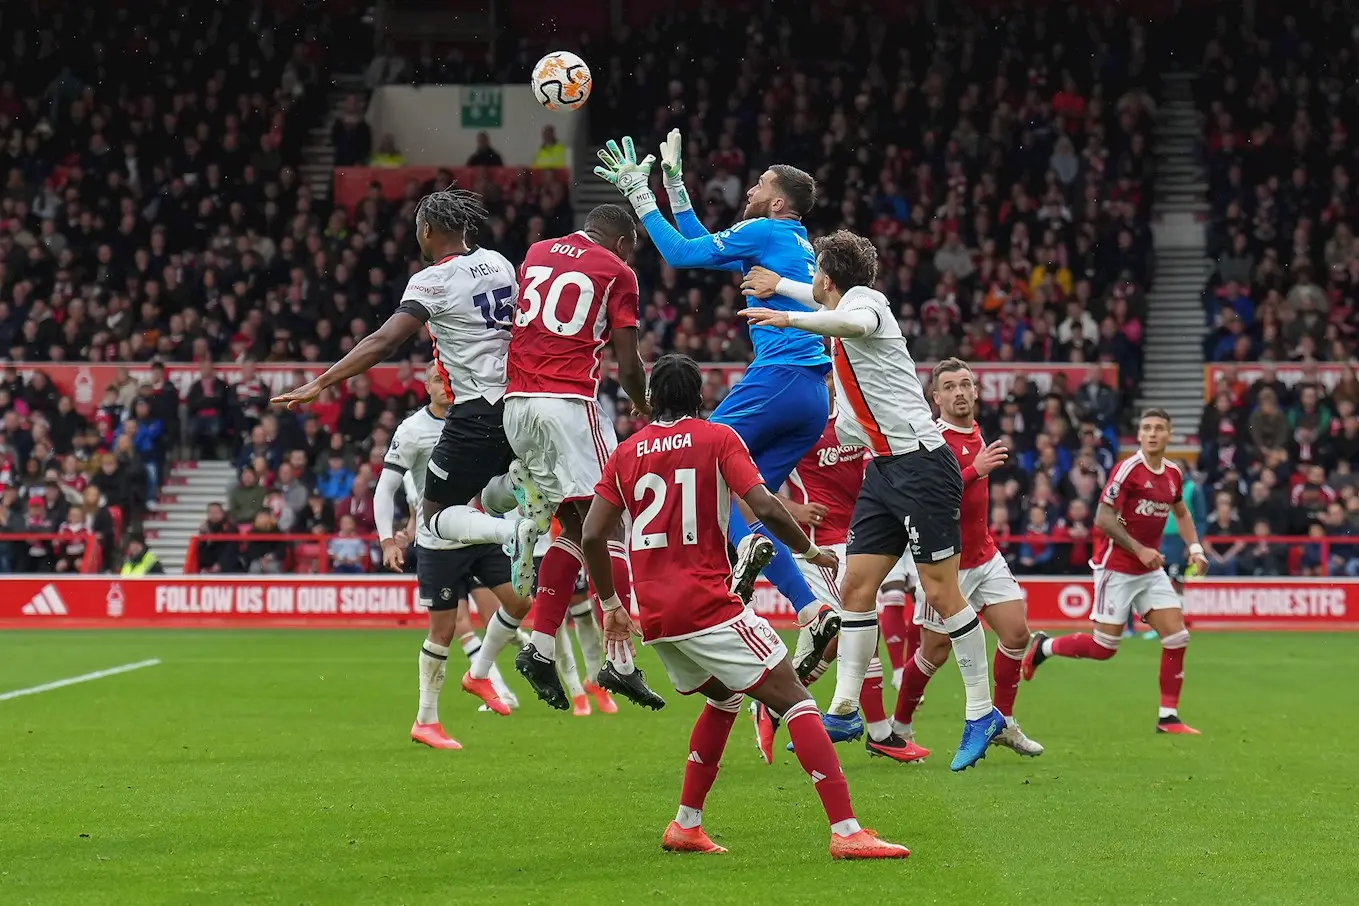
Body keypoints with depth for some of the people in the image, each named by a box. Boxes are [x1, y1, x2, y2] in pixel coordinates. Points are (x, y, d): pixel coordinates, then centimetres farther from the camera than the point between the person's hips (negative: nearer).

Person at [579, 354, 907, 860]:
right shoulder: (717, 439, 0)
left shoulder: (626, 453, 12)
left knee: (725, 699, 28)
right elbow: (766, 508, -12)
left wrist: (610, 603, 17)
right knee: (794, 701, -6)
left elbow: (592, 536, 5)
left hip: (654, 616, 6)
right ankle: (846, 832, -18)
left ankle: (686, 826, 24)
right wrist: (809, 550, 4)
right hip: (707, 604, -6)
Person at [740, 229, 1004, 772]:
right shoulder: (847, 302, 18)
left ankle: (983, 713, -2)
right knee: (856, 586, 5)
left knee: (941, 593, -8)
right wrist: (778, 285, 54)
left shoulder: (864, 299, -10)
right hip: (884, 468, 10)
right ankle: (845, 711, 7)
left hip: (920, 462, -10)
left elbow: (854, 323, -36)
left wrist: (789, 318, -47)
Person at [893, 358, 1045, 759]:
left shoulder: (975, 432, 9)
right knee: (935, 652, 1)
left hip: (985, 556, 7)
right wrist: (975, 470, -33)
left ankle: (1004, 723, 11)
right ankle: (899, 726, 20)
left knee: (1016, 633, -1)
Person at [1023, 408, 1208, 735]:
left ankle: (1168, 716, 1)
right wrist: (1139, 550, -21)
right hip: (1117, 568, -6)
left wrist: (1194, 547, 10)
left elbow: (1181, 513, 25)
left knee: (1176, 637, -5)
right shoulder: (1129, 469, -16)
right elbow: (1103, 517, -18)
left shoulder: (1173, 474, 6)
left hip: (1151, 569, 6)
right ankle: (1044, 646, 21)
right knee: (1104, 647, -5)